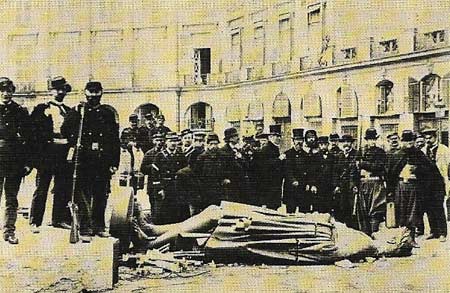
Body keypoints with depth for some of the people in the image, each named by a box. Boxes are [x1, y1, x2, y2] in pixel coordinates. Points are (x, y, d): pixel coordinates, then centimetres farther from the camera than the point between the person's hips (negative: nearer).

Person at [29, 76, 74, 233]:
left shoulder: (70, 111, 17)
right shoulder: (41, 109, 5)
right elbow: (33, 130, -2)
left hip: (65, 153, 4)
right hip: (46, 153, -4)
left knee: (64, 189, 6)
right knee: (41, 189, -3)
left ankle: (59, 219, 17)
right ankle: (35, 222, 2)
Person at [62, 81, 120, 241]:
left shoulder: (108, 112, 9)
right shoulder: (78, 111, 6)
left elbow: (115, 140, 7)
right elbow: (64, 130, -2)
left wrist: (114, 162, 2)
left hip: (103, 160, 2)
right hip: (83, 160, -2)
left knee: (101, 195, 9)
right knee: (83, 195, -4)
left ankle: (99, 226, 21)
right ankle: (85, 229, 1)